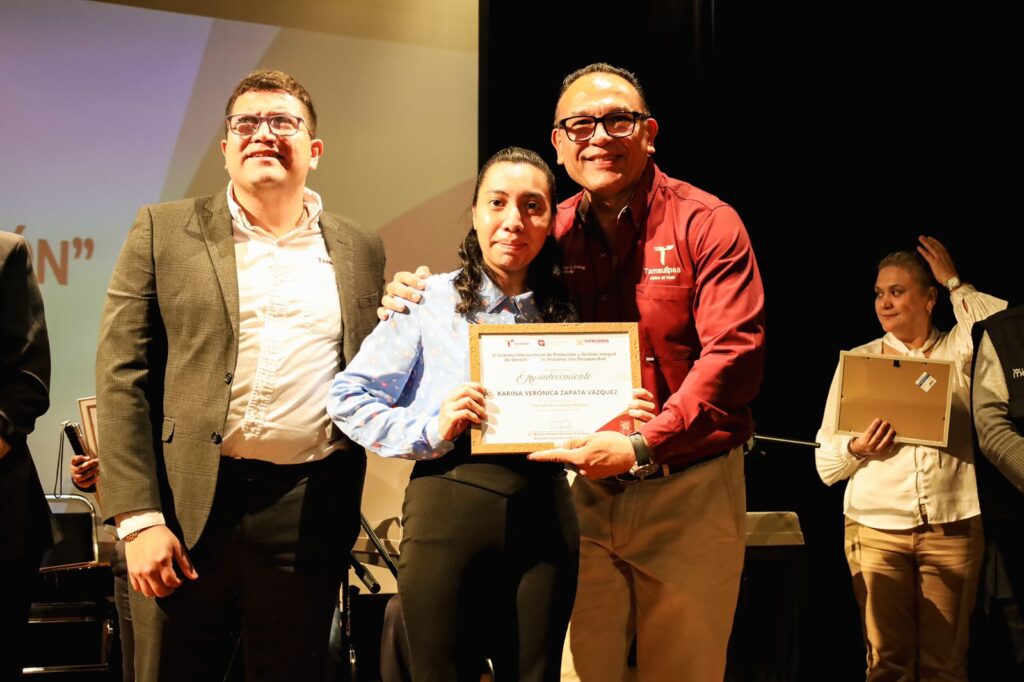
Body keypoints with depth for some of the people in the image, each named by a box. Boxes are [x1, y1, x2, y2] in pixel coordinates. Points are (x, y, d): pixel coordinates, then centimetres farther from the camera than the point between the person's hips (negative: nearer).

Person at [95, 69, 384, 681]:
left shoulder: (360, 250, 12)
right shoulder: (164, 231, 5)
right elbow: (123, 375, 0)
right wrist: (139, 517, -8)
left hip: (307, 512, 2)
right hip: (186, 508, -1)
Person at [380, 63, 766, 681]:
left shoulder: (706, 225, -7)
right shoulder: (552, 234, 6)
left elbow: (735, 356, -17)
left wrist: (643, 447, -26)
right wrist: (418, 304, -2)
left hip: (688, 491, -3)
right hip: (583, 488, 3)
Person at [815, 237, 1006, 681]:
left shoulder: (957, 350, 11)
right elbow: (825, 464, 10)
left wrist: (955, 283, -1)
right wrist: (858, 448, -12)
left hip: (953, 525, 0)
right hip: (877, 526, 0)